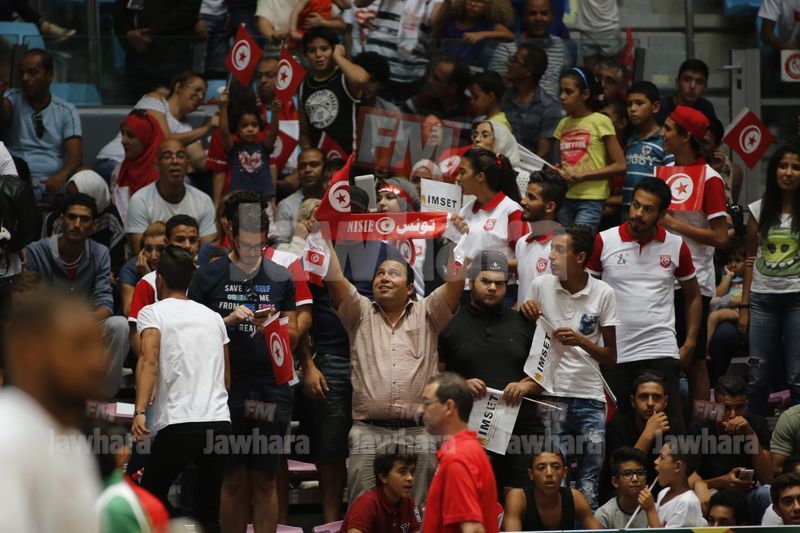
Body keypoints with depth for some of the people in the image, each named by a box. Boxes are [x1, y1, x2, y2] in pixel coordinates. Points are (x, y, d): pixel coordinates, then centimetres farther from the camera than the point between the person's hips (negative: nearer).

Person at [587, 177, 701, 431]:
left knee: (671, 424, -7)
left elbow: (693, 296, 16)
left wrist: (690, 343, 7)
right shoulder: (604, 242, 1)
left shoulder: (676, 247, 4)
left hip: (661, 351, 0)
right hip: (613, 351, 0)